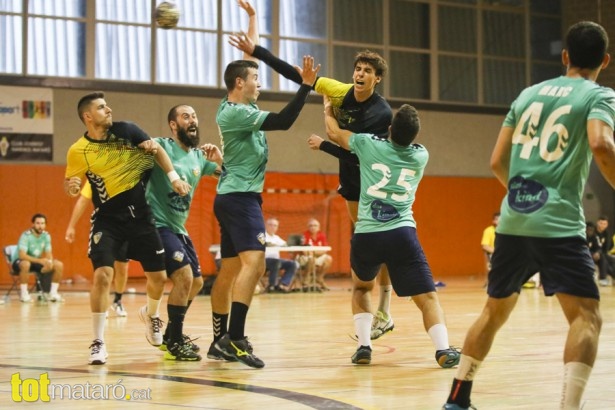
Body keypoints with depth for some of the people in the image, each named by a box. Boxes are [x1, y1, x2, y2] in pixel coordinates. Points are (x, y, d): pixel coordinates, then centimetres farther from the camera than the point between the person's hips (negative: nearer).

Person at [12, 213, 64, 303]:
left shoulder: (46, 235, -6)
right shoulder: (26, 236, -24)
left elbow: (48, 253, -3)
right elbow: (22, 255, -34)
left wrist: (49, 261, -28)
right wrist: (40, 260, -44)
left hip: (35, 262, 6)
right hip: (19, 262, -6)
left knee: (59, 265, -11)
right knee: (26, 264, -42)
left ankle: (53, 293, -3)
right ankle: (23, 294, -26)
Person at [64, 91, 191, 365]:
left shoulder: (125, 130, -5)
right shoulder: (78, 151, -10)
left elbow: (156, 149, 5)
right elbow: (70, 185, 3)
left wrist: (174, 177, -5)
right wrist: (71, 188, -20)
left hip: (140, 215, 3)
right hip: (108, 219, -3)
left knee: (158, 276, 9)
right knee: (103, 274, -19)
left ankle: (151, 316, 42)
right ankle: (98, 342, -8)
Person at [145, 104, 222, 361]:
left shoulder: (200, 156, 8)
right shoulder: (162, 146, -12)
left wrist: (219, 160, -6)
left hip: (179, 229, 9)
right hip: (158, 224, -9)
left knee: (196, 283, 16)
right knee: (184, 276, -20)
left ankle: (170, 335, 34)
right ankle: (175, 343, -9)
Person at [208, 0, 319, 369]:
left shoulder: (234, 107, 12)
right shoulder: (236, 113, -15)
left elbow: (248, 62, 25)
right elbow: (283, 121, -23)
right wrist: (306, 87, -24)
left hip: (235, 197, 11)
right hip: (240, 197, -11)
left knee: (230, 269, 11)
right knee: (253, 262, -20)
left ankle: (221, 341, 14)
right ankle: (235, 338, -29)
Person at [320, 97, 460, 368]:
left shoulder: (369, 145, 6)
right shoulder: (421, 156, 12)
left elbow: (334, 133, 25)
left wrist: (328, 109, 45)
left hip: (366, 235, 1)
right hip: (402, 234, -1)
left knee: (361, 287, 26)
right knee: (427, 296, 2)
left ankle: (363, 346, 12)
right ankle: (443, 349, -18)